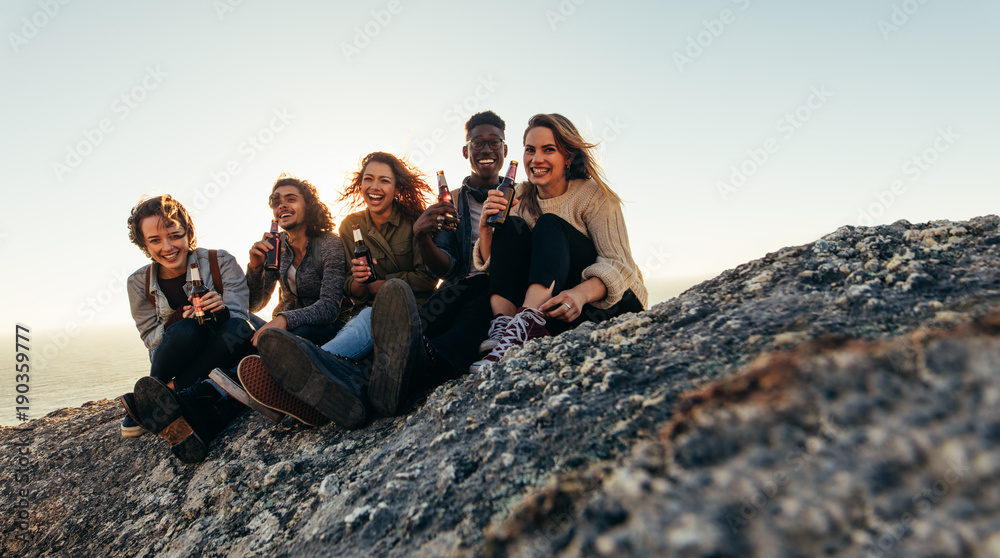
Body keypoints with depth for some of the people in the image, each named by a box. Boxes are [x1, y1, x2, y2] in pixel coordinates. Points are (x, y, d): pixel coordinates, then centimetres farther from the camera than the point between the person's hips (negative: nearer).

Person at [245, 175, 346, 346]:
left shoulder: (329, 245, -12)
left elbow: (330, 306, -22)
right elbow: (254, 306, 3)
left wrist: (284, 319, -38)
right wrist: (255, 268, -16)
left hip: (321, 330, -3)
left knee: (300, 332, -36)